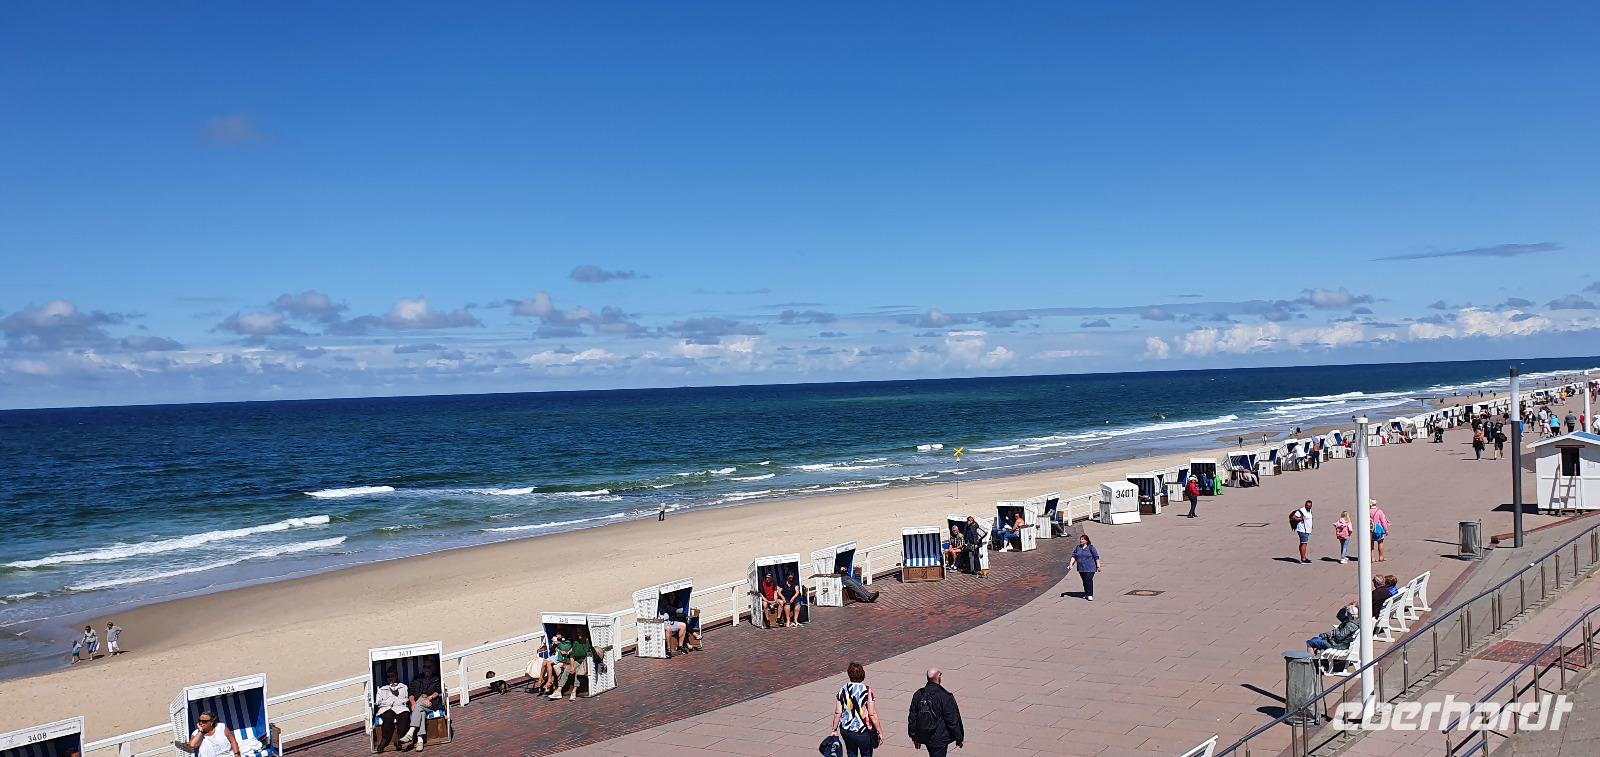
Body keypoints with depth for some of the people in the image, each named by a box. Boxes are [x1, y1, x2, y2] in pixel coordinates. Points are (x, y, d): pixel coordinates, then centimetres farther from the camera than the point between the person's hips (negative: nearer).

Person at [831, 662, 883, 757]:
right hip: (863, 731, -3)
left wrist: (834, 730, 10)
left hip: (845, 730, 3)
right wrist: (880, 731, -6)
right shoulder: (867, 690, -16)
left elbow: (838, 712, -1)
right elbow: (872, 714, -15)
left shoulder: (843, 690, -5)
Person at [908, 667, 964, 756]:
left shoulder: (918, 695, -2)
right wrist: (959, 738, -3)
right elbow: (952, 720, -15)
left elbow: (912, 718, 5)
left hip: (924, 737, 6)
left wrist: (914, 737, 16)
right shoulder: (945, 696, -19)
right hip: (940, 739, -6)